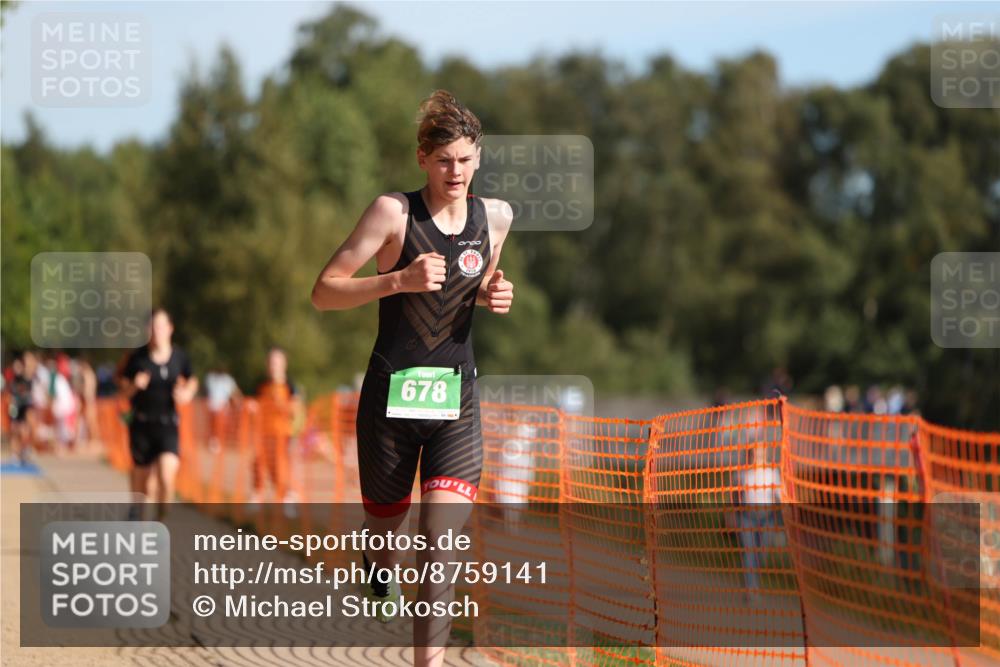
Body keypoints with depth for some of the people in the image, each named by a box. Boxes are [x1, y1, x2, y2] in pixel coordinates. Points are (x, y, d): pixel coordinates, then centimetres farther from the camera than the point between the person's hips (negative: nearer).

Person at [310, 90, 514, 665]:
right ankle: (380, 566, 54)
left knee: (442, 544, -14)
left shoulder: (496, 216, 5)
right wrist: (399, 280, -23)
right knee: (386, 525, 16)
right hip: (392, 395, -2)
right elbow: (324, 292, -9)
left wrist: (496, 295, 2)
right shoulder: (394, 211, -9)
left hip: (457, 401, 2)